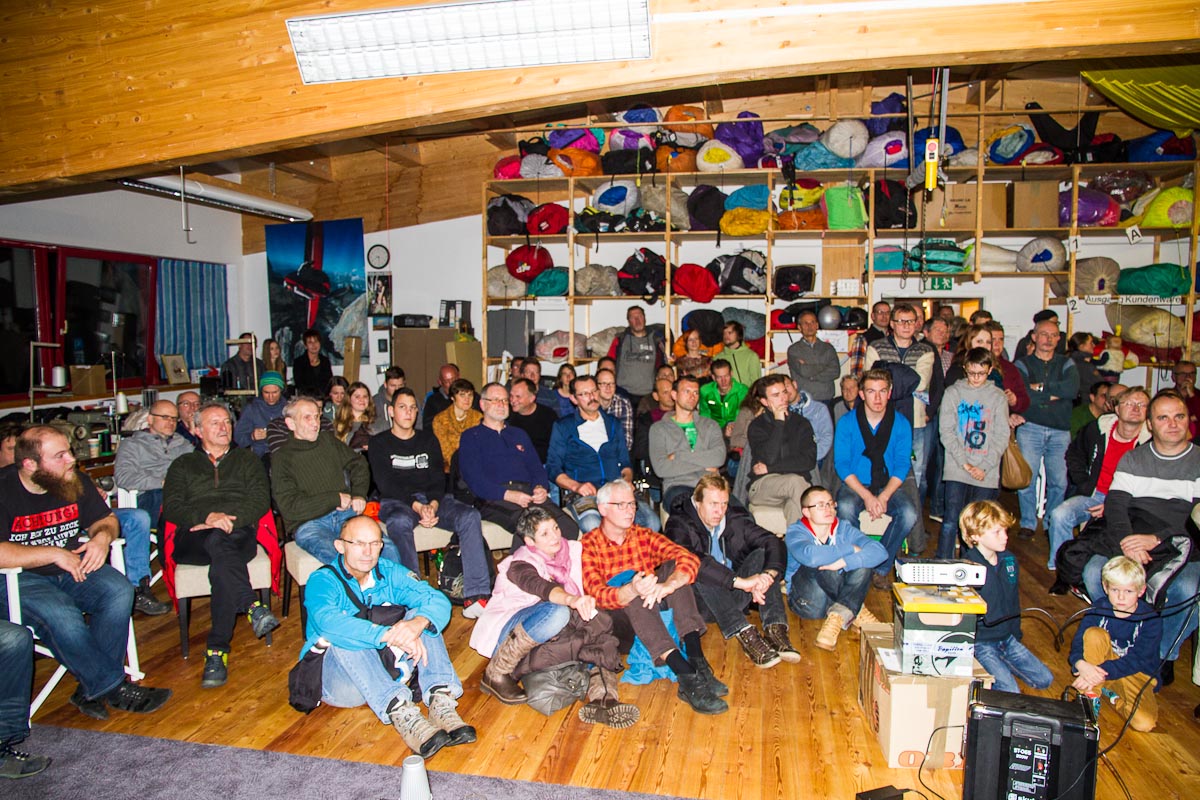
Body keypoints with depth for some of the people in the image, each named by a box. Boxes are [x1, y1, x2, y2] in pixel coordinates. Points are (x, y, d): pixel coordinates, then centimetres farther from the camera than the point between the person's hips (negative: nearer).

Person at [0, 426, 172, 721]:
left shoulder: (76, 481, 4)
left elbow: (105, 519, 16)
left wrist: (103, 536, -8)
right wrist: (54, 554, -22)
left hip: (73, 566, 5)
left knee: (119, 591, -24)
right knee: (61, 615, -34)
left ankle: (92, 690, -17)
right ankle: (113, 688, -18)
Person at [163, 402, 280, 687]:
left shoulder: (247, 460, 25)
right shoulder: (183, 465, 26)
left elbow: (260, 500, 9)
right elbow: (172, 507, 9)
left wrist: (229, 520, -11)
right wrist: (207, 516, -12)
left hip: (239, 533, 0)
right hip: (193, 540, 0)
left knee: (222, 564, -37)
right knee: (218, 543, -38)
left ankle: (217, 650, -37)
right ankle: (253, 607, -44)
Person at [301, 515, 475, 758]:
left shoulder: (389, 572, 1)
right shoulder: (322, 581, -10)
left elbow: (438, 601, -13)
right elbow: (328, 622, -33)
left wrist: (418, 623, -37)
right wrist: (389, 634, -45)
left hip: (389, 671, 3)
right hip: (342, 678, -3)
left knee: (422, 616, -16)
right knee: (344, 639, -31)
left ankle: (440, 700, -34)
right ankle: (400, 712, -46)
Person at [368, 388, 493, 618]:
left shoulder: (428, 440, 20)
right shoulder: (379, 443, 10)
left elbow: (438, 478, 9)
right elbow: (386, 484, -5)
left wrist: (433, 504, -14)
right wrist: (416, 506, -20)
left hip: (431, 498, 3)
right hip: (396, 502, -3)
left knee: (469, 516, -25)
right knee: (399, 521, -39)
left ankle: (476, 595, -32)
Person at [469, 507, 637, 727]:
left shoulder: (571, 551, 4)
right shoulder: (521, 564, -15)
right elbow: (542, 587, -38)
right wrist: (572, 600, -57)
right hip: (508, 632, -6)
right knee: (556, 613, -35)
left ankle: (602, 700, -35)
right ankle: (496, 674, -23)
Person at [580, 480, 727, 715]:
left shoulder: (644, 536, 8)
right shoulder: (588, 546, -4)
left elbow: (689, 559, -10)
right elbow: (597, 594, -21)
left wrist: (667, 585, -33)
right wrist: (632, 591, -43)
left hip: (653, 609, 4)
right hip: (616, 617, -4)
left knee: (672, 566, -19)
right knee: (631, 590, -34)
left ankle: (697, 661, -33)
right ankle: (687, 678, -46)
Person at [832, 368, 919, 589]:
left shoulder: (901, 423, 1)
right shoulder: (847, 422, -3)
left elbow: (902, 465, -3)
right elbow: (842, 465, -7)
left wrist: (884, 497, -19)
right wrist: (866, 496, -20)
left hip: (888, 486, 2)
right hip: (855, 485, -1)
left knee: (909, 513, -28)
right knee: (845, 508, -34)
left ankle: (881, 568, -9)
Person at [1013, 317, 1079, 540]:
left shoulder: (1066, 364, 13)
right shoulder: (1023, 364, 7)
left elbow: (1073, 389, -9)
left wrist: (1041, 387, -10)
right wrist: (1054, 395, -9)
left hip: (1060, 431, 2)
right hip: (1030, 428, -2)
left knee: (1059, 481, 2)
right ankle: (1028, 523, 9)